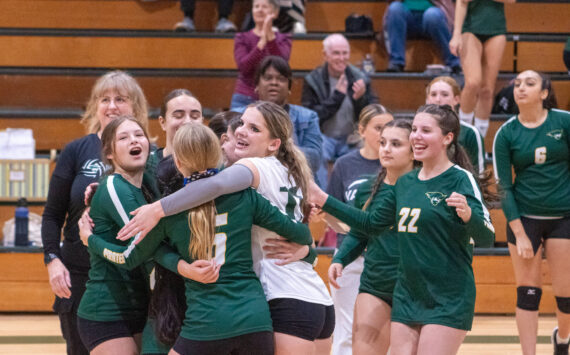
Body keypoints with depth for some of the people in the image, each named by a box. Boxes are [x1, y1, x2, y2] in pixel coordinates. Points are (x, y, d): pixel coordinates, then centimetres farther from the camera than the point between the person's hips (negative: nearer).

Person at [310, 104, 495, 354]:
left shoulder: (460, 179, -10)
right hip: (406, 297, 7)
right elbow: (371, 223, 22)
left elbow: (486, 238, -18)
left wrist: (468, 214, -39)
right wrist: (323, 200, 21)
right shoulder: (406, 183, 11)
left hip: (448, 303, -7)